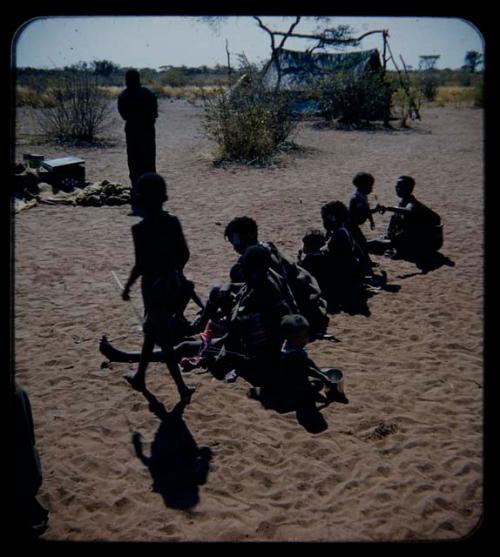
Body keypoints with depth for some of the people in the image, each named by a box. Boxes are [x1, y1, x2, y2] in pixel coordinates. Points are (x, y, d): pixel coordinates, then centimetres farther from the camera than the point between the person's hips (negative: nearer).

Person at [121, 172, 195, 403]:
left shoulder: (140, 229, -18)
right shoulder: (173, 222, -1)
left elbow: (141, 265, -18)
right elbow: (184, 254, 4)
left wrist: (128, 286, -3)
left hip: (154, 285, -7)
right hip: (174, 282, 7)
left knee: (163, 340, 4)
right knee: (151, 331, 23)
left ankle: (182, 387, 5)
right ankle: (140, 377, 38)